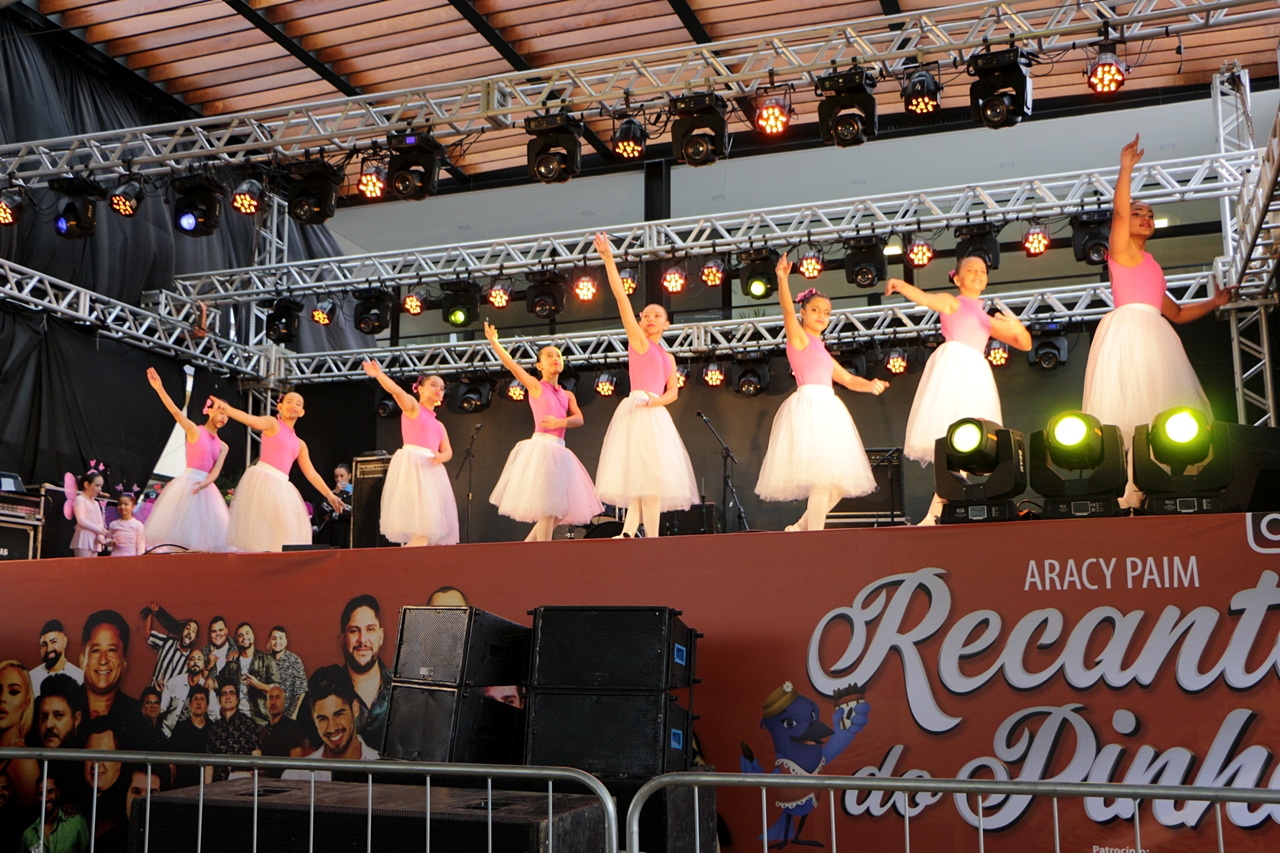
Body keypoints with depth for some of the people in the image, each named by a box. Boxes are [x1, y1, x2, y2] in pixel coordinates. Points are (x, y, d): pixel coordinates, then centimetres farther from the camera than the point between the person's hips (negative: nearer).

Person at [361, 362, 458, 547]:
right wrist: (379, 374, -31)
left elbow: (448, 451, 12)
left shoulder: (439, 426, 26)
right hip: (412, 467, -7)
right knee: (422, 527, -19)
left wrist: (440, 457, -12)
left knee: (436, 527, 0)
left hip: (431, 471, 7)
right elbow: (397, 392, -12)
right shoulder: (412, 406, 8)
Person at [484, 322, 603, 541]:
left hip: (559, 451, 7)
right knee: (547, 507, -10)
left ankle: (527, 545, 18)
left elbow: (579, 419, 3)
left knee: (560, 509, 9)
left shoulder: (568, 395, 17)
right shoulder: (536, 386, 2)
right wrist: (493, 342, -17)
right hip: (541, 447, -7)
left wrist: (560, 422, -16)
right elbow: (512, 365, -9)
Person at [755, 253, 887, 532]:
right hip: (809, 406, -8)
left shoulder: (821, 350, 25)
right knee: (824, 475, -19)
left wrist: (870, 385, 8)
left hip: (828, 410, 8)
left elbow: (848, 379, 26)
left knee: (839, 481, 6)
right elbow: (788, 311, -15)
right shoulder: (799, 338, 3)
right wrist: (782, 278, -28)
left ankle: (801, 527, 17)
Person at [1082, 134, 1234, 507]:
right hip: (1127, 332, -8)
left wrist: (1214, 302, 27)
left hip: (1156, 336, 8)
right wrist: (1126, 168, -13)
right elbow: (1118, 210, -9)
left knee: (1163, 409, -2)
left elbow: (1177, 312, 33)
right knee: (1129, 405, -18)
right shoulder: (1121, 250, 9)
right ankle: (1126, 490, -25)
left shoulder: (1152, 266, 28)